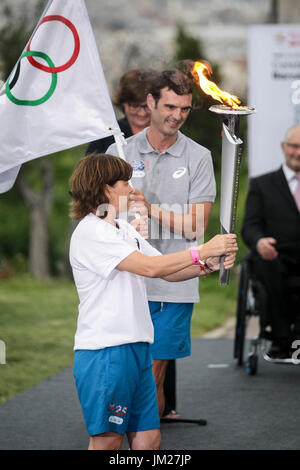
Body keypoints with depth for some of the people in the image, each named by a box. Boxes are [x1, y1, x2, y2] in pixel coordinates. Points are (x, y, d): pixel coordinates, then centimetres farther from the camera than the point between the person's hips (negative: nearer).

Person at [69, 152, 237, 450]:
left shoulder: (125, 230, 17)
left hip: (136, 347, 9)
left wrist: (208, 265, -2)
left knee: (148, 438, 8)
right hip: (104, 351, -9)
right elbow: (150, 267, -20)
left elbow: (167, 272, 16)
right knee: (107, 441, -4)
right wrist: (203, 251, -17)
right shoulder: (89, 232, -13)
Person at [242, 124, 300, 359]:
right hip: (277, 258, 0)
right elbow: (250, 227, 4)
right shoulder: (262, 185, 15)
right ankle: (281, 337, -31)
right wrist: (259, 242, -20)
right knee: (269, 264, -35)